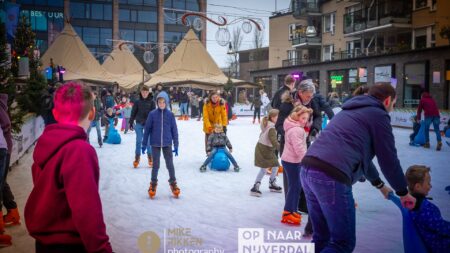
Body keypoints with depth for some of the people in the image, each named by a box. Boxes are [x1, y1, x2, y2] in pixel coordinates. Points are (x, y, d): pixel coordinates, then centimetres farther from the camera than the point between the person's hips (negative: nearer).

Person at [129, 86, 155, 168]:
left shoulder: (151, 102, -2)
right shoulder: (138, 102, 1)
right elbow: (133, 112, 5)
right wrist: (131, 122, 3)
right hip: (139, 123, 1)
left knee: (148, 140, 6)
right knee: (139, 141, 5)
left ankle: (150, 157, 19)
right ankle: (137, 157, 14)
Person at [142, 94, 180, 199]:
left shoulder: (170, 114, -3)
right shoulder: (152, 114, -5)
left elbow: (174, 130, 2)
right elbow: (147, 129, 1)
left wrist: (176, 145, 2)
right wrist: (144, 144, 2)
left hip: (167, 144, 1)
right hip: (155, 144, 0)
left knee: (170, 164, 6)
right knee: (155, 164, 8)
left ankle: (173, 183, 23)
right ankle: (153, 184, 25)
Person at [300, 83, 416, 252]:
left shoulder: (350, 111, 32)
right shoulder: (378, 114, 7)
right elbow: (388, 159, 8)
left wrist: (379, 184, 51)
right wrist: (403, 192, 24)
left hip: (308, 169, 9)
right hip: (331, 177, -8)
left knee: (321, 237, 20)